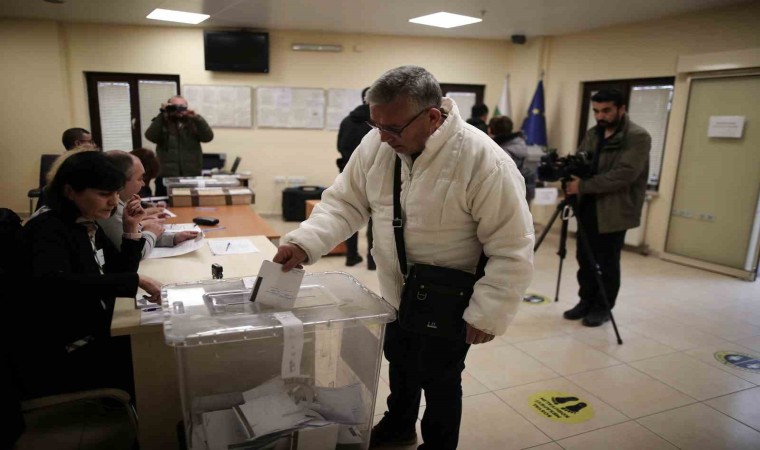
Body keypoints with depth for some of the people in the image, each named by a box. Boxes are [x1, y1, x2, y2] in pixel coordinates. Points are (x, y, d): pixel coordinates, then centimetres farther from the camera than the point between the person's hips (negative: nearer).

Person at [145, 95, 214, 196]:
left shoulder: (193, 124, 9)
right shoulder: (162, 124, 6)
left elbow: (208, 137, -6)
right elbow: (151, 136, -12)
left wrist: (196, 118, -16)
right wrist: (162, 115, -15)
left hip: (192, 177, 1)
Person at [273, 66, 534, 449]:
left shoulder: (486, 162, -29)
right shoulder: (376, 145, -13)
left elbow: (512, 250, -23)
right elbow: (345, 203, -5)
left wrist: (487, 313, -21)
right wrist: (305, 242, -21)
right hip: (396, 293, 6)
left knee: (438, 379, 16)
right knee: (399, 363, 28)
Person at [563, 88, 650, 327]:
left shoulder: (638, 137, -11)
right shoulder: (593, 134, 12)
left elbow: (625, 174, -22)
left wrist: (583, 185, -24)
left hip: (614, 211, -6)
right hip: (587, 208, 6)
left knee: (607, 263, 4)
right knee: (584, 259, 11)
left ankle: (603, 308, 19)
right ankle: (587, 301, 27)